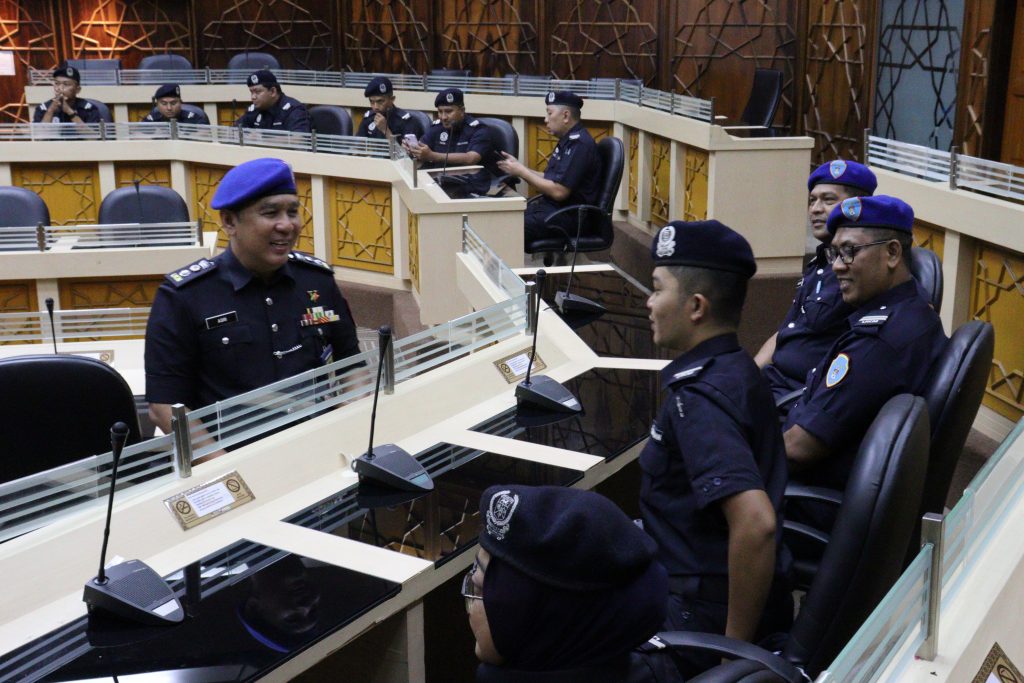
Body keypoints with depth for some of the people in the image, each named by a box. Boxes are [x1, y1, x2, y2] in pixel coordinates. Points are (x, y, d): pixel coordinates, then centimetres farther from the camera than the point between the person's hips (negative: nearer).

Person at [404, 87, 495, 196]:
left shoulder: (478, 130, -6)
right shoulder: (437, 128, 11)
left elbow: (470, 159, -23)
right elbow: (421, 151, 2)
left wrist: (432, 156, -32)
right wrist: (411, 150, -25)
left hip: (471, 191, -5)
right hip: (440, 185, 5)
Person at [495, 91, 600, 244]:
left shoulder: (580, 144, -16)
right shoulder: (567, 141, 17)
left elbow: (559, 191, -20)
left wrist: (522, 171, -10)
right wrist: (518, 167, 8)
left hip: (569, 216, -10)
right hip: (550, 206, 10)